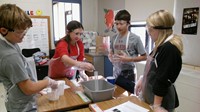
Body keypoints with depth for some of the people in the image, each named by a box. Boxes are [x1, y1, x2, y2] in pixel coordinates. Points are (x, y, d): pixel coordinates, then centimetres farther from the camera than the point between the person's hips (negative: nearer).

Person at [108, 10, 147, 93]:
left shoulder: (135, 38, -13)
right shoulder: (114, 38, 2)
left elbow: (144, 57, -8)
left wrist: (129, 59, -20)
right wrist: (110, 57, -6)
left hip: (128, 74, -5)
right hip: (115, 74, 5)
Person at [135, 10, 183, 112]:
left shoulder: (170, 49, -25)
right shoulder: (162, 45, 5)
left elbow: (163, 79, -24)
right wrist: (142, 80, 14)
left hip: (160, 99, -8)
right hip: (151, 95, 9)